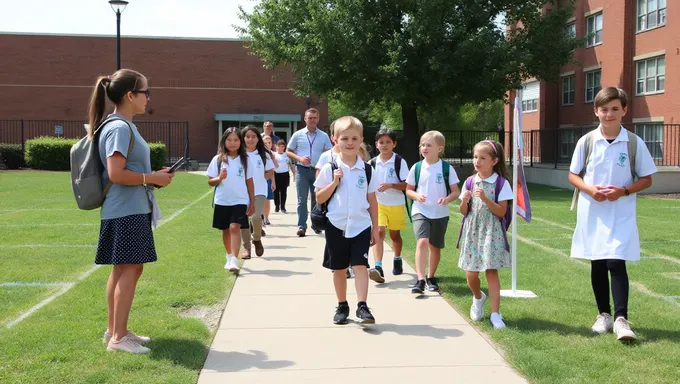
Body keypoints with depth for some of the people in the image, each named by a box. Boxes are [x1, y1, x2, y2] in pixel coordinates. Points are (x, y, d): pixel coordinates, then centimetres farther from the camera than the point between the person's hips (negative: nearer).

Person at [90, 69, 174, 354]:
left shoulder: (122, 126, 16)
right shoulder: (120, 128, -16)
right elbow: (116, 173, -23)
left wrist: (154, 174, 13)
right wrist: (153, 179, -15)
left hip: (131, 210, 10)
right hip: (126, 211, -10)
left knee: (124, 269, 14)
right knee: (129, 269, -8)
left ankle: (113, 330, 23)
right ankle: (118, 337, -3)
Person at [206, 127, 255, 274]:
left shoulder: (245, 160, 1)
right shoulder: (218, 159, 0)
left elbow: (249, 182, 7)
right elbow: (210, 181, 3)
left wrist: (252, 202, 6)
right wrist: (219, 178, -19)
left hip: (240, 201, -2)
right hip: (222, 201, 2)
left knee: (235, 227, -16)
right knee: (226, 230, 13)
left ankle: (234, 260, -21)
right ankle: (229, 257, 32)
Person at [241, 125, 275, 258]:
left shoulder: (264, 155, 3)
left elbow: (270, 173, 10)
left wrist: (259, 178, -2)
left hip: (259, 191, -1)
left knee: (255, 217, -18)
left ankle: (257, 239, 11)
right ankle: (246, 248, 16)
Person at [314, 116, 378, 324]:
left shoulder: (366, 169, 1)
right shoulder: (330, 168, -4)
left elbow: (372, 200, 7)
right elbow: (319, 198, -3)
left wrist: (375, 227, 6)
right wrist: (335, 182, -16)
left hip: (361, 226, 0)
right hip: (336, 226, 0)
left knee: (360, 265, -9)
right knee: (339, 269, 10)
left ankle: (362, 306, -8)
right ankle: (342, 306, 24)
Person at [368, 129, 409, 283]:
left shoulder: (400, 162, -7)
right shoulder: (373, 163, 2)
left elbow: (407, 185, -11)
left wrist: (390, 185, -24)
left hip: (396, 204, -1)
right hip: (378, 204, 1)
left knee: (395, 234, 14)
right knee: (379, 232, -15)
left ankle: (397, 260, 40)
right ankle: (378, 267, -23)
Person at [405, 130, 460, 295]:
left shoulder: (447, 168, -4)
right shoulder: (417, 167, -1)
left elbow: (455, 192, 0)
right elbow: (408, 190, 7)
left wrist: (447, 199, -21)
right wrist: (416, 196, -15)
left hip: (440, 213, 1)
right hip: (420, 212, -1)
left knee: (435, 247, 12)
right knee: (422, 242, -20)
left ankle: (431, 278, 32)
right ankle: (420, 280, -24)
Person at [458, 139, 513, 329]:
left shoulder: (501, 183, -7)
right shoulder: (470, 182, 4)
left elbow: (501, 212, -12)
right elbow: (463, 212, 8)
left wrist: (485, 198, -23)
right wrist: (464, 201, -13)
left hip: (491, 232, -4)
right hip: (472, 232, 4)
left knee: (491, 271, -5)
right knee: (471, 273, 5)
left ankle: (495, 313, 0)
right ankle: (478, 298, 35)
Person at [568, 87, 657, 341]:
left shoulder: (635, 143, -4)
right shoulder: (586, 141, 0)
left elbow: (646, 179, 2)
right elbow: (573, 175, 6)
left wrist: (624, 191, -16)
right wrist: (590, 190, -13)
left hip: (621, 215, -2)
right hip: (592, 213, 2)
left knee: (616, 263, -11)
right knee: (597, 265, 10)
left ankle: (621, 319, -6)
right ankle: (603, 314, 24)